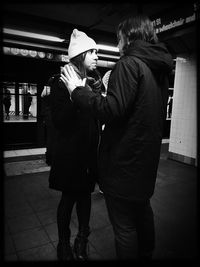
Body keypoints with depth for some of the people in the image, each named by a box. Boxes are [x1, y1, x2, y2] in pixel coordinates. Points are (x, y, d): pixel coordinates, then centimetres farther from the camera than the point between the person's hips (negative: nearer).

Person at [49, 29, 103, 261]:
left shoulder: (95, 81, 9)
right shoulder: (61, 82, -8)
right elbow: (59, 120, -16)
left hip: (90, 150, 5)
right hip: (70, 152, -5)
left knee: (85, 193, 14)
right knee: (69, 197, 8)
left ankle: (82, 242, 35)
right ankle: (64, 245, 31)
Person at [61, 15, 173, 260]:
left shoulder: (130, 64, -15)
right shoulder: (160, 70, 12)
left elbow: (112, 110, -25)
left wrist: (78, 90, -13)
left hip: (124, 161, -9)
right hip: (147, 157, 10)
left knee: (124, 226, 6)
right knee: (143, 210, 26)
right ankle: (146, 254, 47)